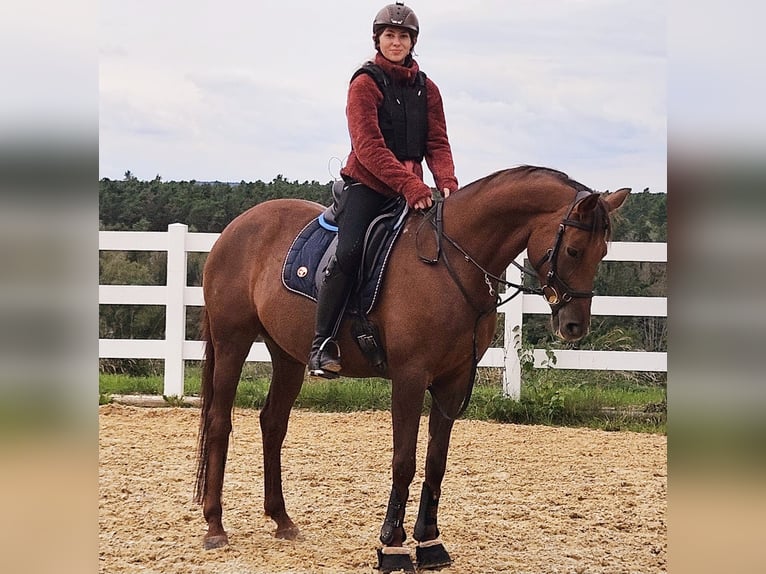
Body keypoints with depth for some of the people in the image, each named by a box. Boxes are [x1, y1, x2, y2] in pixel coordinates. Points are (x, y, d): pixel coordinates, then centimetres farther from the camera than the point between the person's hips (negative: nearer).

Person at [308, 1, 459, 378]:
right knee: (349, 251, -25)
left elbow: (437, 144, 7)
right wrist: (410, 185, -25)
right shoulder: (365, 84, -4)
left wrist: (446, 183, -14)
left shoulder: (426, 89, 13)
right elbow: (368, 147, -14)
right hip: (367, 185, -6)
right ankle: (322, 344, -21)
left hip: (411, 189, 6)